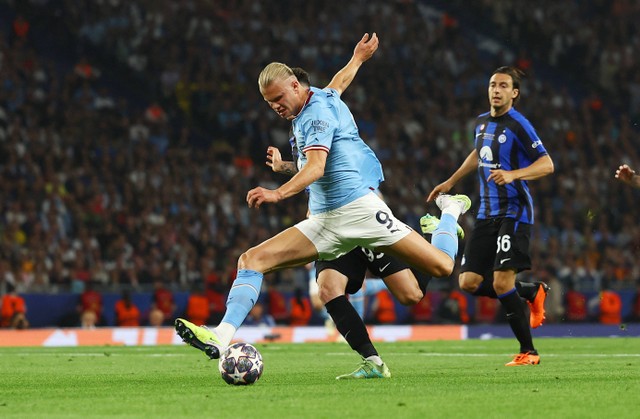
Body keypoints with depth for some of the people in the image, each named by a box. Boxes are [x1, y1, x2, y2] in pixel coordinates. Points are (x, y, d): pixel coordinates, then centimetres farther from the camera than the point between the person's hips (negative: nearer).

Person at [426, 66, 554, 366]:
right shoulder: (481, 123, 12)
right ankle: (533, 293, 24)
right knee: (469, 282, 1)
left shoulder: (518, 125, -11)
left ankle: (528, 352, -3)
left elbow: (547, 164, -14)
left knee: (502, 282, -16)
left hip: (514, 212, -7)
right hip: (486, 214, 7)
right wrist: (450, 182, 37)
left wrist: (512, 174, -28)